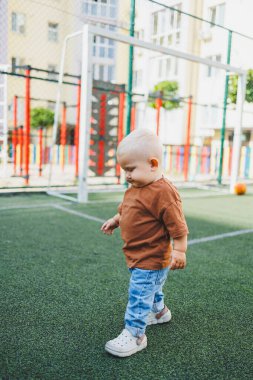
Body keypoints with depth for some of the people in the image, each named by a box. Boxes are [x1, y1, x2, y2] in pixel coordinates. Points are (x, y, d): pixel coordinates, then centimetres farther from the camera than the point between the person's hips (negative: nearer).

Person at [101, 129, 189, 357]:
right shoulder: (136, 188, 3)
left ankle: (135, 335, 12)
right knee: (151, 288, 29)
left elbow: (178, 226, -23)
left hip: (151, 260, -10)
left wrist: (179, 252, -19)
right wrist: (115, 221, 11)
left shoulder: (163, 192, -26)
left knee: (139, 295, -3)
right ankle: (160, 312, 53)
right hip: (139, 257, 10)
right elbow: (126, 211, 22)